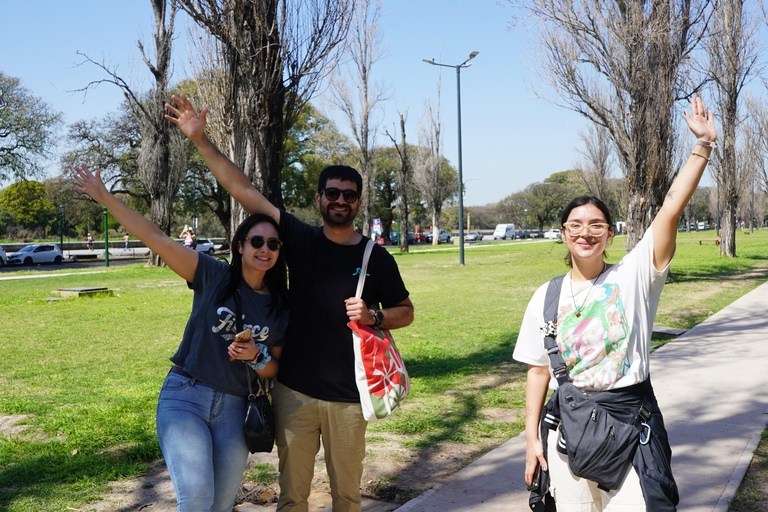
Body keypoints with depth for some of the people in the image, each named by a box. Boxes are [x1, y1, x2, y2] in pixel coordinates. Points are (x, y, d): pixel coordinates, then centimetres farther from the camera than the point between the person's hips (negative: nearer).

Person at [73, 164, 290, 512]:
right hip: (185, 397, -3)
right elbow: (157, 239, -9)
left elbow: (274, 370, 13)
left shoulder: (281, 308, 5)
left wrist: (256, 356, -10)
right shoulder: (214, 276, -3)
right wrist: (105, 198, -13)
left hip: (234, 409, 4)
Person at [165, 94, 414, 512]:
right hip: (294, 391, 1)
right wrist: (201, 140, -4)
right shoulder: (302, 240, 2)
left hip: (347, 398, 0)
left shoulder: (376, 258, 1)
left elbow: (406, 313, 12)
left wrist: (374, 316, -9)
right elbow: (243, 189, 0)